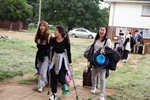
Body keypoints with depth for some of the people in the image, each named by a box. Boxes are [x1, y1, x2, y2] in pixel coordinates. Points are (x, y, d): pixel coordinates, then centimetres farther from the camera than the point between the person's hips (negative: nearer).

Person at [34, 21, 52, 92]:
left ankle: (41, 85, 1)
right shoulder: (38, 35, 4)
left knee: (43, 71, -8)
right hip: (39, 55, 7)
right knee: (40, 70, 16)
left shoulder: (48, 36, -14)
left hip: (46, 55, -6)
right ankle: (45, 82, 35)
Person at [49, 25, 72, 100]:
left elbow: (68, 51, -8)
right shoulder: (53, 39, -4)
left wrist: (70, 62, -6)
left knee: (61, 77, -9)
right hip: (55, 58, 4)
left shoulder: (66, 40, -14)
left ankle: (64, 87, 27)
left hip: (63, 60, -4)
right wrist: (51, 59, 12)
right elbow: (52, 50, 7)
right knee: (53, 78, 4)